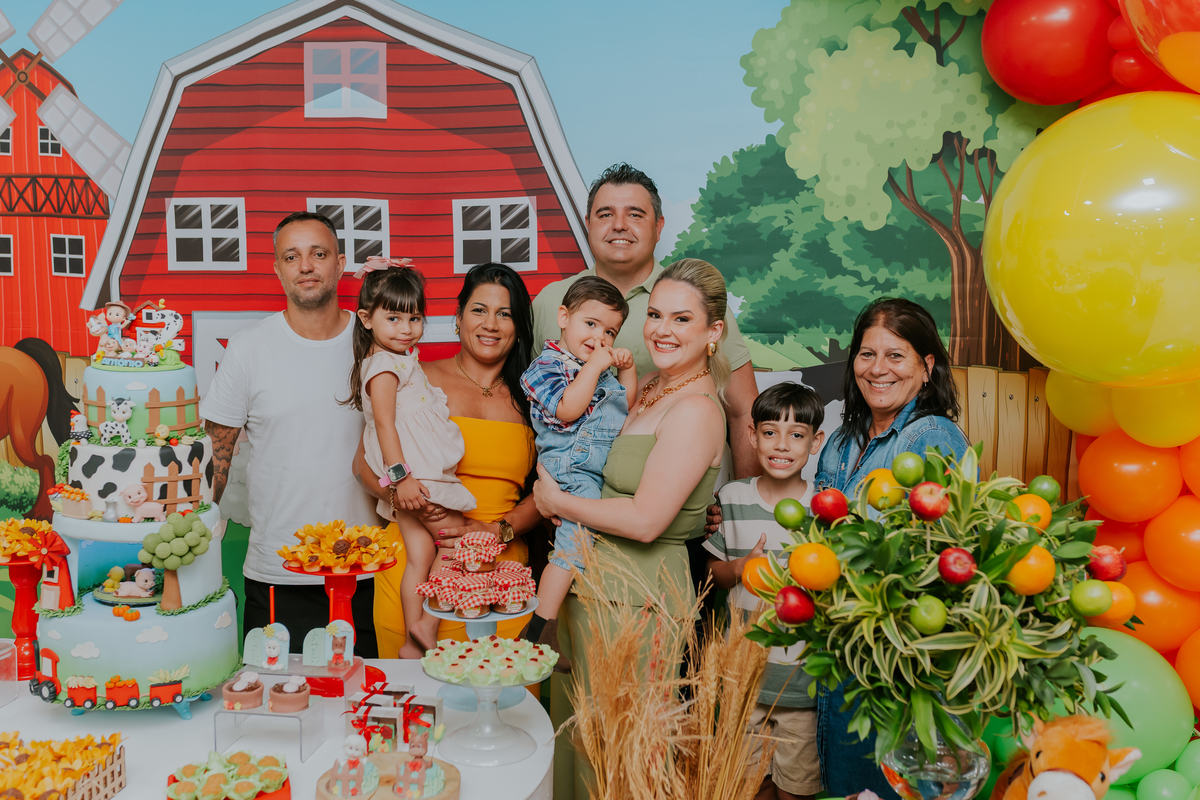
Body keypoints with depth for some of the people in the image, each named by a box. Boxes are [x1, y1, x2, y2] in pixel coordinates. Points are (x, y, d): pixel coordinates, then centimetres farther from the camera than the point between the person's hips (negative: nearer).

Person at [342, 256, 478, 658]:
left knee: (419, 555, 9)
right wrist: (400, 476, -26)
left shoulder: (403, 360, 18)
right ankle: (427, 625, 2)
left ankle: (415, 640, 15)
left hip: (415, 476, 9)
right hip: (413, 476, -9)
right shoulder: (383, 367, -13)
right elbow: (384, 423, -20)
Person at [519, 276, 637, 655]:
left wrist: (628, 371, 18)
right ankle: (541, 626, -21)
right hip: (571, 470, -9)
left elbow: (628, 408, 33)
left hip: (610, 473, 9)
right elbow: (568, 409, -19)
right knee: (579, 531, -24)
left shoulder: (602, 370, 24)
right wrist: (593, 366, -13)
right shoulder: (547, 365, -2)